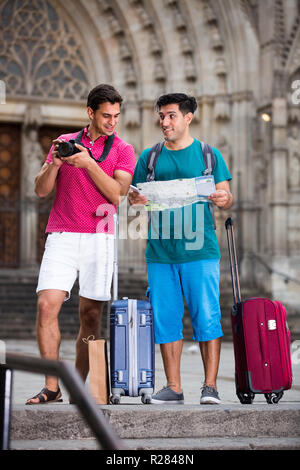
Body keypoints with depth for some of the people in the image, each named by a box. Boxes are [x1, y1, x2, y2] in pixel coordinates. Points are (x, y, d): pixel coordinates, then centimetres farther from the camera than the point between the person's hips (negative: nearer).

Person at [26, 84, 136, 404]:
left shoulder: (122, 150, 10)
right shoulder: (63, 142, 15)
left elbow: (117, 192, -5)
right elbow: (41, 190, 11)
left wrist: (88, 163, -13)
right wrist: (54, 164, -7)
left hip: (98, 237, -1)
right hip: (61, 234, 1)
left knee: (90, 314, -2)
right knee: (46, 305, -13)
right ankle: (51, 386, -7)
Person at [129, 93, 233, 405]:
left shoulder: (208, 154, 8)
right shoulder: (149, 157, 14)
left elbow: (226, 197, 6)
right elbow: (137, 196, 14)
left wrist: (224, 199, -17)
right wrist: (134, 199, -9)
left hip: (200, 250, -2)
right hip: (160, 251, 3)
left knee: (206, 317, -6)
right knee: (165, 318, 2)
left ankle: (210, 386, 0)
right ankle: (173, 387, 10)